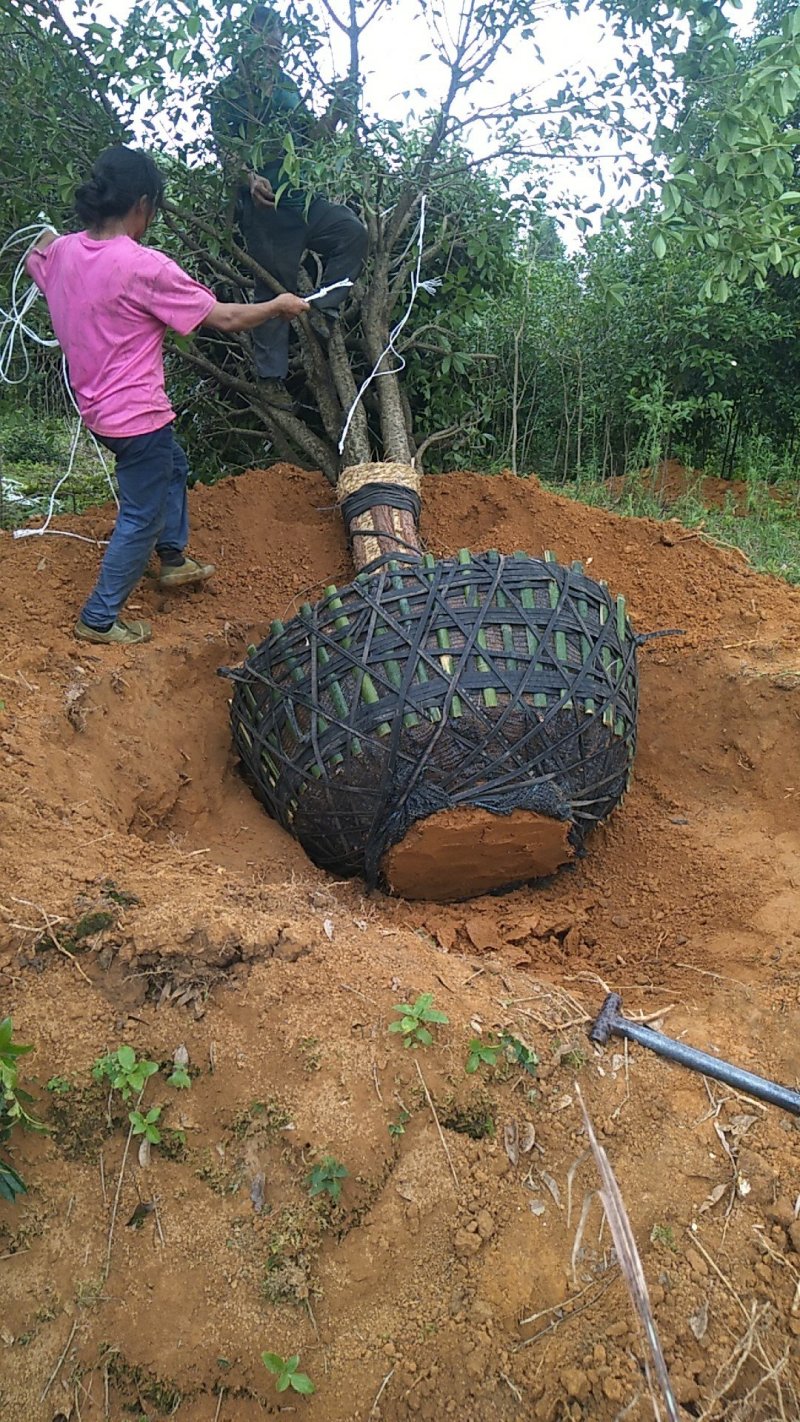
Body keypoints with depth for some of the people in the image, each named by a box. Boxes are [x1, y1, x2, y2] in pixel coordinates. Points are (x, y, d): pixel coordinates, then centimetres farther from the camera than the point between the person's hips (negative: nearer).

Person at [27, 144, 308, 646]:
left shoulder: (62, 252, -1)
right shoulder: (145, 267, -24)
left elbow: (36, 259, 25)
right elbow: (225, 318, -17)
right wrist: (279, 306, -1)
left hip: (98, 405, 9)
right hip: (136, 414, -9)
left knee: (173, 468, 31)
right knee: (141, 518, 6)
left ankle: (174, 559, 47)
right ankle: (99, 619, 16)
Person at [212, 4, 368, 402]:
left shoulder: (288, 86, 20)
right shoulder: (230, 90, 1)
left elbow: (310, 134, 25)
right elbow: (225, 145, -10)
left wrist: (335, 113, 6)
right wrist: (250, 178, -29)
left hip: (303, 198, 6)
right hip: (266, 206, -6)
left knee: (353, 232, -12)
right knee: (274, 287, -3)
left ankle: (322, 309, -2)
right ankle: (271, 377, 5)